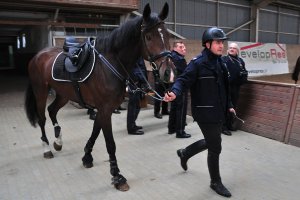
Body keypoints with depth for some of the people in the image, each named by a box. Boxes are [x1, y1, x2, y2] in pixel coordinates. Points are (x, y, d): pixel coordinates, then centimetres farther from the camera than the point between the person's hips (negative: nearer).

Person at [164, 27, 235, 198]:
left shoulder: (220, 63, 10)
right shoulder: (197, 63, -15)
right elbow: (184, 80, -22)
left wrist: (229, 106, 17)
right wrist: (174, 92, -42)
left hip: (218, 112, 9)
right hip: (205, 113, -8)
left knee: (211, 142, 23)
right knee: (215, 148, 3)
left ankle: (185, 153, 45)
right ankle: (216, 182, 26)